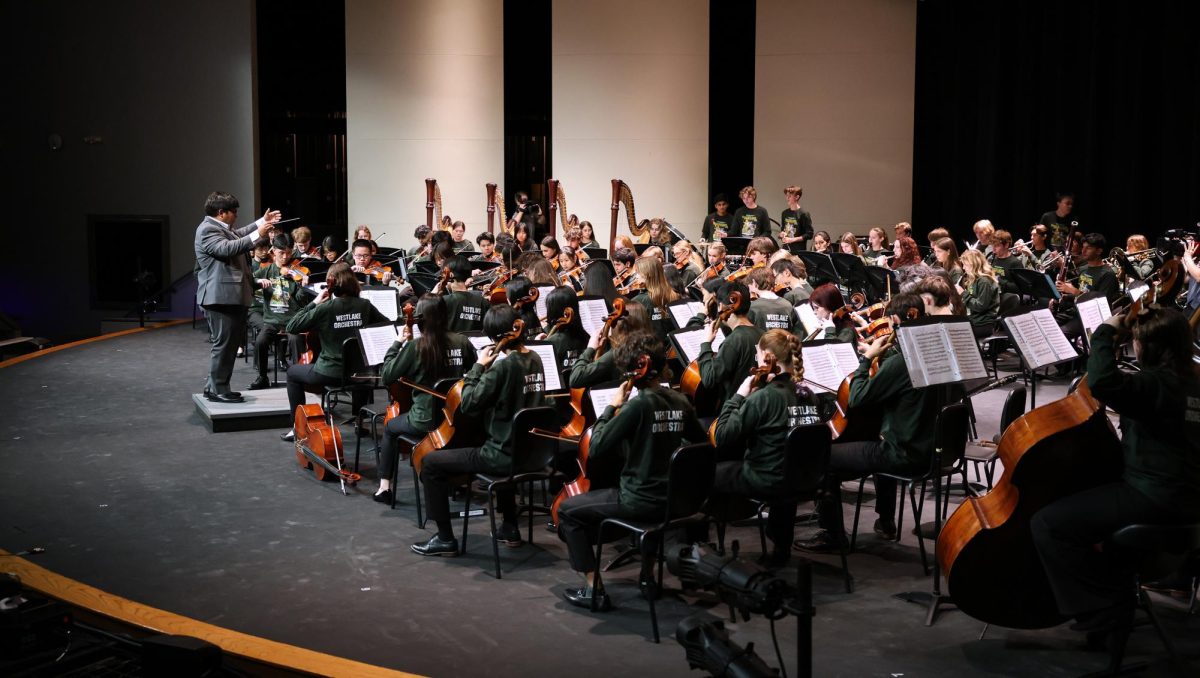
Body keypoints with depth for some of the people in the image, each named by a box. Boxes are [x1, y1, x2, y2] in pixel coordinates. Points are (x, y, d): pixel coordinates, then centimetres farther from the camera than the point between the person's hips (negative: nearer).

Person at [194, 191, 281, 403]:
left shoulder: (220, 227, 17)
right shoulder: (207, 230, -15)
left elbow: (238, 234, 37)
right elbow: (227, 248, -30)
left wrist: (261, 222, 35)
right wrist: (257, 235, -30)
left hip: (232, 296, 11)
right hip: (221, 297, -11)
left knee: (232, 342, 16)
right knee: (224, 343, -8)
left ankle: (215, 386, 23)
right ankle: (217, 390, -2)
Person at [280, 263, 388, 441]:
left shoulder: (324, 308, -15)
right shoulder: (364, 305, -4)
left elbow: (291, 327, -9)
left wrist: (314, 303, -4)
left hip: (329, 373, -3)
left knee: (293, 372, 26)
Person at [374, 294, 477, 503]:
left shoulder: (415, 346, -16)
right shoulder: (462, 343, -5)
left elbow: (386, 377, -9)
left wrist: (396, 343, -2)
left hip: (425, 421, -4)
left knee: (390, 428, 27)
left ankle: (384, 486, 24)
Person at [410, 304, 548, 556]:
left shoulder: (504, 364, -20)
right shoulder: (534, 360, 6)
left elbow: (468, 404, -18)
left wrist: (478, 366, -9)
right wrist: (487, 369, 10)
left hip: (505, 455, -9)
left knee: (431, 463, 1)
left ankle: (445, 539, 7)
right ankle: (510, 528, 42)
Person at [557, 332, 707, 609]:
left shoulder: (638, 404, -18)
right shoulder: (680, 402, 1)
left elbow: (596, 449, -17)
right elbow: (702, 443, 16)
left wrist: (612, 407, -8)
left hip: (640, 501, -7)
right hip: (672, 499, 7)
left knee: (567, 510, 9)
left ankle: (593, 589, 6)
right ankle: (648, 576, 40)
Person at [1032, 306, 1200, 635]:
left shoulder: (1156, 383, -19)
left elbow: (1103, 383, -37)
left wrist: (1105, 333, -24)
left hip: (1155, 498, -11)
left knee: (1049, 523, -14)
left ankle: (1104, 611, -6)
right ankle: (1118, 593, 40)